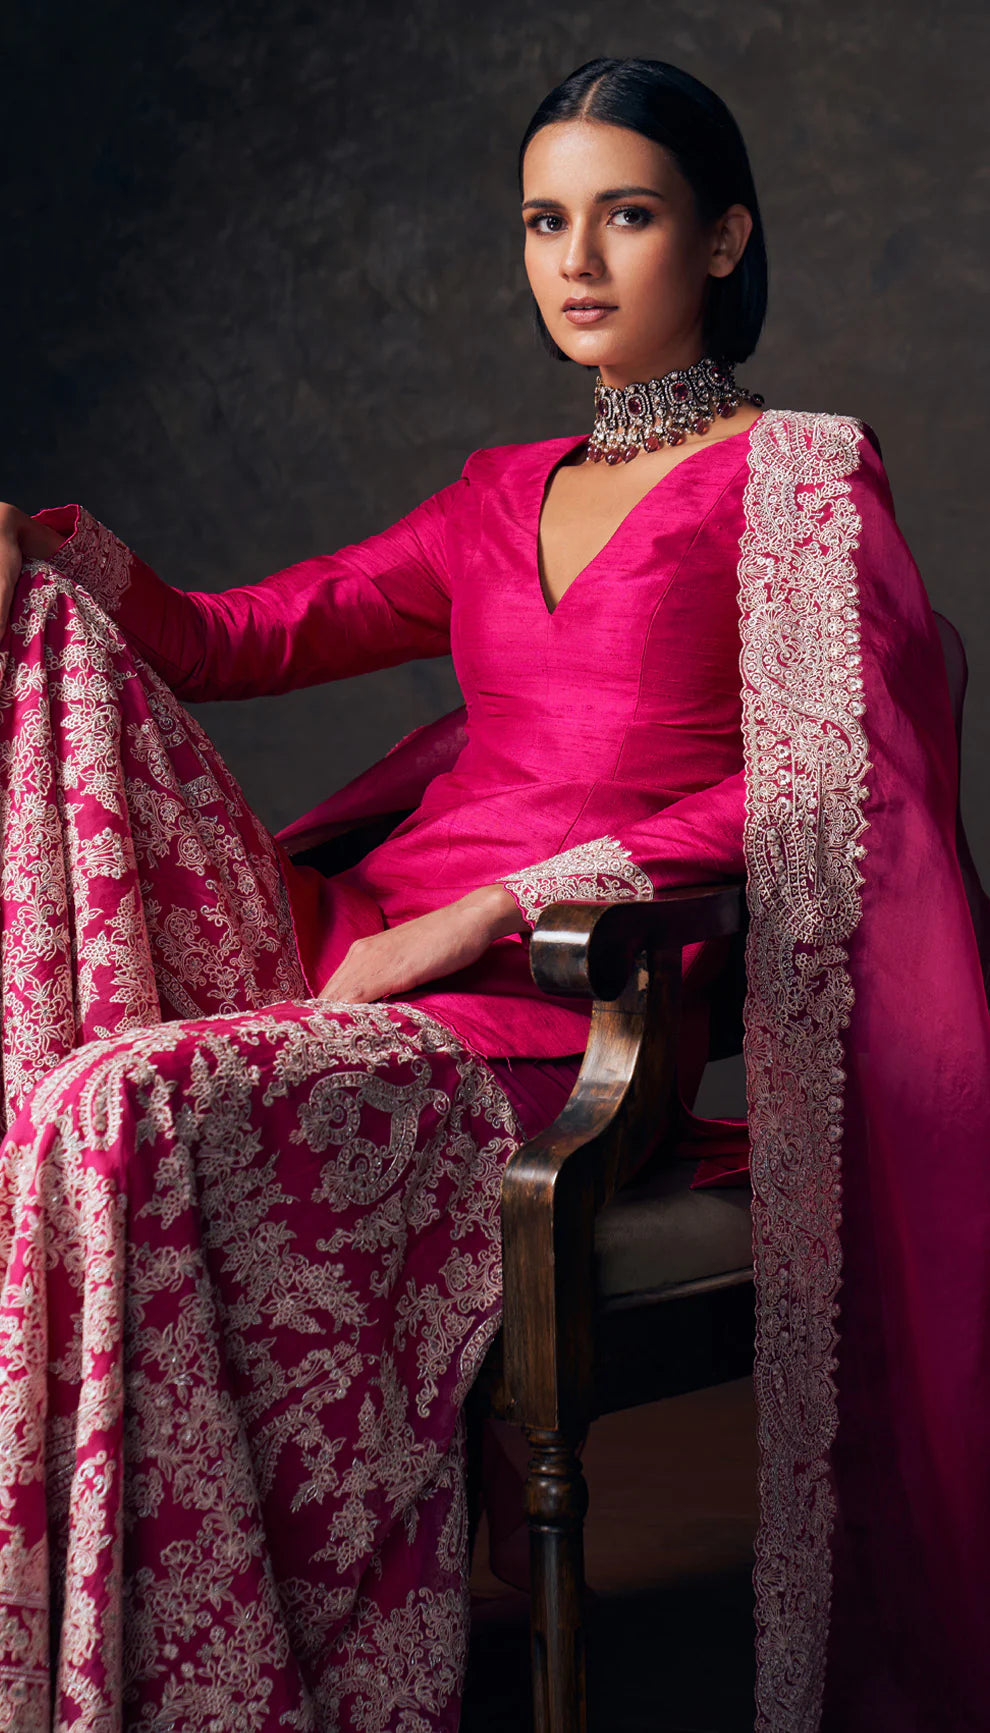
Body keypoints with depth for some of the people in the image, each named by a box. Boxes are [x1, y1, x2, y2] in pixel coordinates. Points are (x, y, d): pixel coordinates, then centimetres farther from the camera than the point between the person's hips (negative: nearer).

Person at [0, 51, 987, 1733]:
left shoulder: (802, 476, 5)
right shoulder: (500, 497, 23)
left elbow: (847, 787, -9)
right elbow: (235, 637, 18)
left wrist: (495, 908, -15)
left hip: (554, 1016, -7)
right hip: (361, 947, 7)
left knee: (135, 1102, -31)